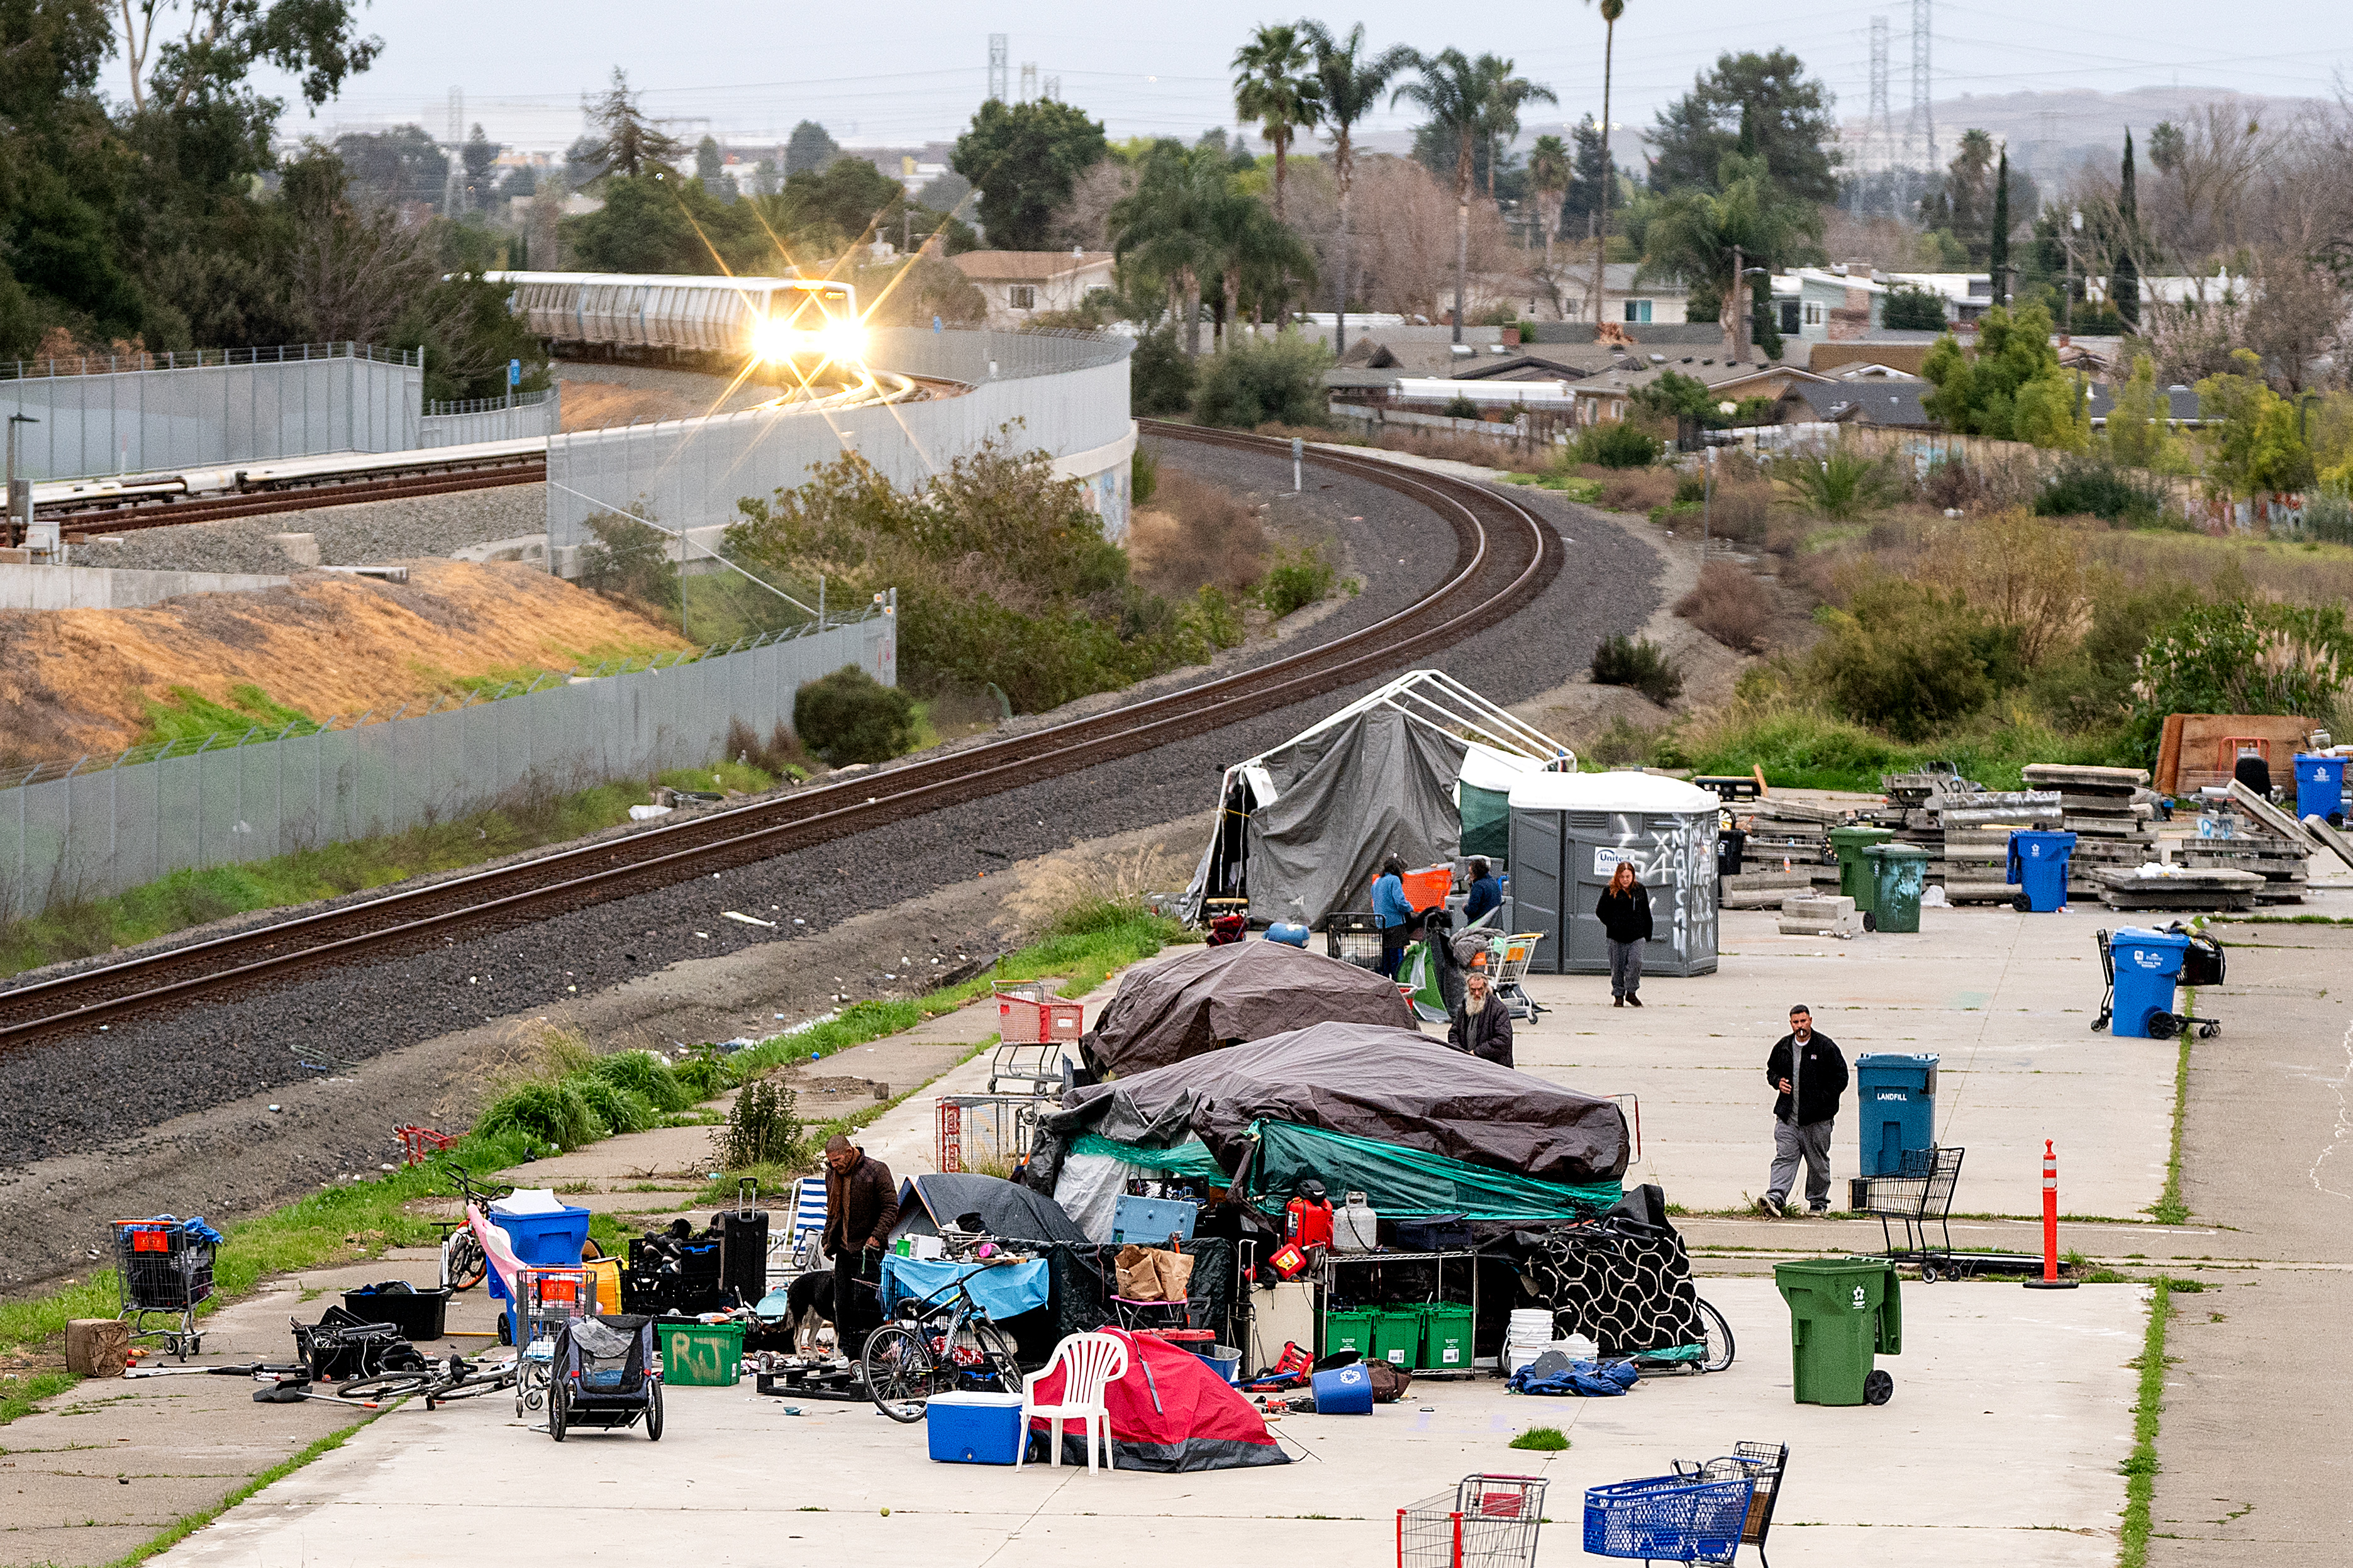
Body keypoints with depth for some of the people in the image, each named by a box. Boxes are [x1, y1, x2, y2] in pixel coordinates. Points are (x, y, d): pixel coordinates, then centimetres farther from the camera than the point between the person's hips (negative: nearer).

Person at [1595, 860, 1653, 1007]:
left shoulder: (1640, 890, 7)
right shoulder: (1610, 892, 0)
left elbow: (1646, 913, 14)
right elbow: (1600, 911, 7)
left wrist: (1647, 934, 11)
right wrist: (1611, 924, -3)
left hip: (1636, 936, 1)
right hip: (1617, 937, -1)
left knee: (1635, 961, -14)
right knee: (1617, 967, 3)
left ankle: (1631, 992, 0)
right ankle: (1618, 996, 14)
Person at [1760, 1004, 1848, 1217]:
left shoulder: (1826, 1047, -4)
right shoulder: (1783, 1047, 9)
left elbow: (1841, 1078, -2)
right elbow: (1771, 1070, 25)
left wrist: (1822, 1099, -10)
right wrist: (1778, 1082, 2)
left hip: (1817, 1119, -3)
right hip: (1788, 1116, 3)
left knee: (1818, 1162, 7)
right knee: (1784, 1158, -8)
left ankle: (1818, 1202, 21)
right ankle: (1775, 1198, -19)